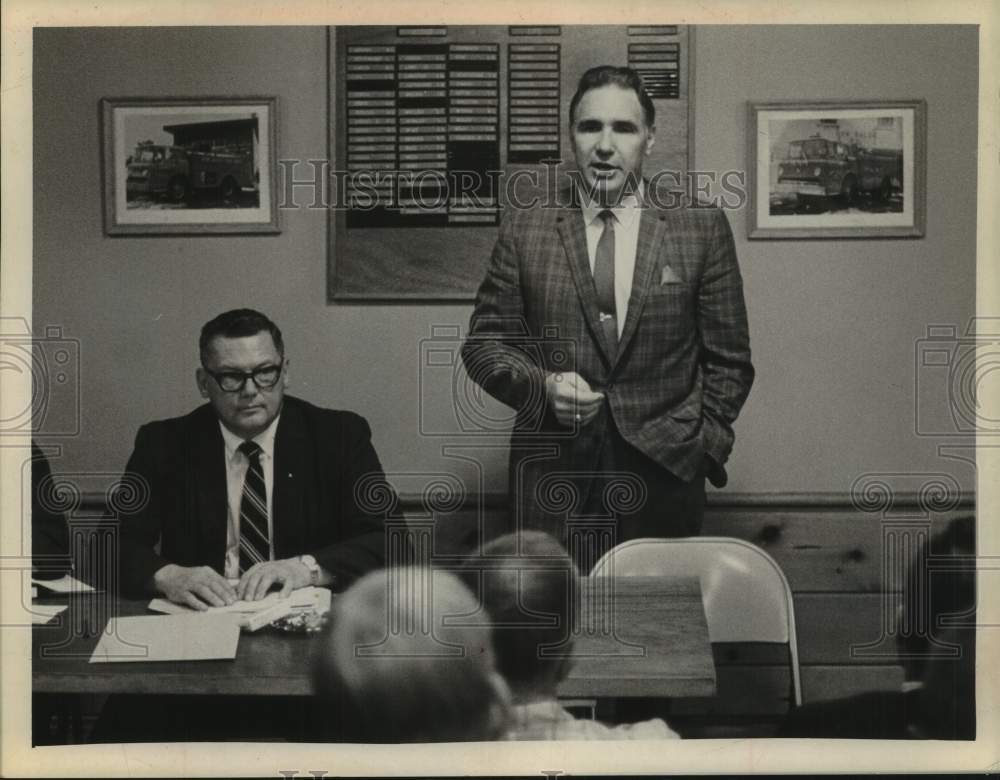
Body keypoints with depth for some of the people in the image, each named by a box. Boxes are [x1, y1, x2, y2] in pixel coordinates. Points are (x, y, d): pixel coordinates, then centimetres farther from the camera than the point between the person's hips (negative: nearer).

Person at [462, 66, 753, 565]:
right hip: (550, 474, 0)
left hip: (664, 472, 0)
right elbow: (483, 342, 6)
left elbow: (727, 361, 7)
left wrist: (701, 446, 0)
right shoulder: (524, 230, 4)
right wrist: (541, 384, -11)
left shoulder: (702, 230, 3)